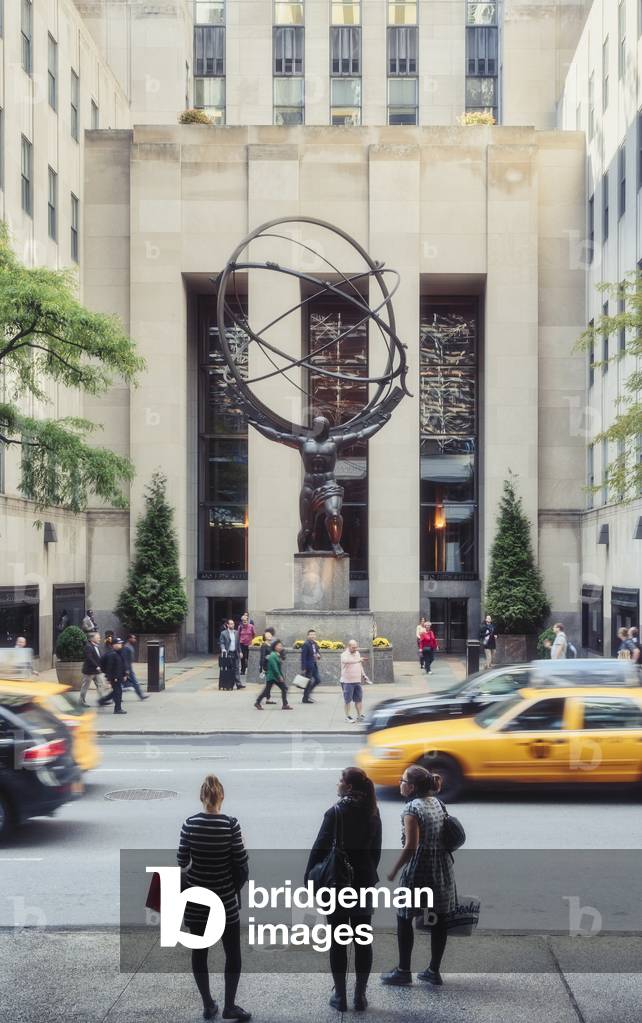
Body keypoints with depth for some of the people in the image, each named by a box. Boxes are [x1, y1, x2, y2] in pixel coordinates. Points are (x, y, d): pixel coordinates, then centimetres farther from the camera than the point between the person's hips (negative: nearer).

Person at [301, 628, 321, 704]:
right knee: (308, 681, -1)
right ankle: (305, 699, 11)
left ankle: (308, 692, 28)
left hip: (314, 665, 8)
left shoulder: (315, 644, 10)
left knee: (317, 680, 9)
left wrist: (318, 656, -3)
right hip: (308, 666, -8)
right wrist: (303, 669, -20)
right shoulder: (306, 644, -14)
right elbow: (303, 657, -17)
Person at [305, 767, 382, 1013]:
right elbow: (376, 850, 8)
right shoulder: (372, 813, 1)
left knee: (338, 942, 6)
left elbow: (320, 848, -14)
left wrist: (309, 879, -6)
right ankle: (360, 996, 14)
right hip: (364, 884, 4)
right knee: (363, 942, 9)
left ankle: (340, 997, 11)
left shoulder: (336, 812, -14)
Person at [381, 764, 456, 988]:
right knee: (439, 919, 11)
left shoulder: (412, 809, -16)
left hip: (419, 869, -7)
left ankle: (403, 971, 13)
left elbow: (411, 846, -21)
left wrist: (394, 870, -11)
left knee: (404, 919, 7)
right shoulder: (437, 803, 6)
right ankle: (434, 970, 19)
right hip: (443, 868, 7)